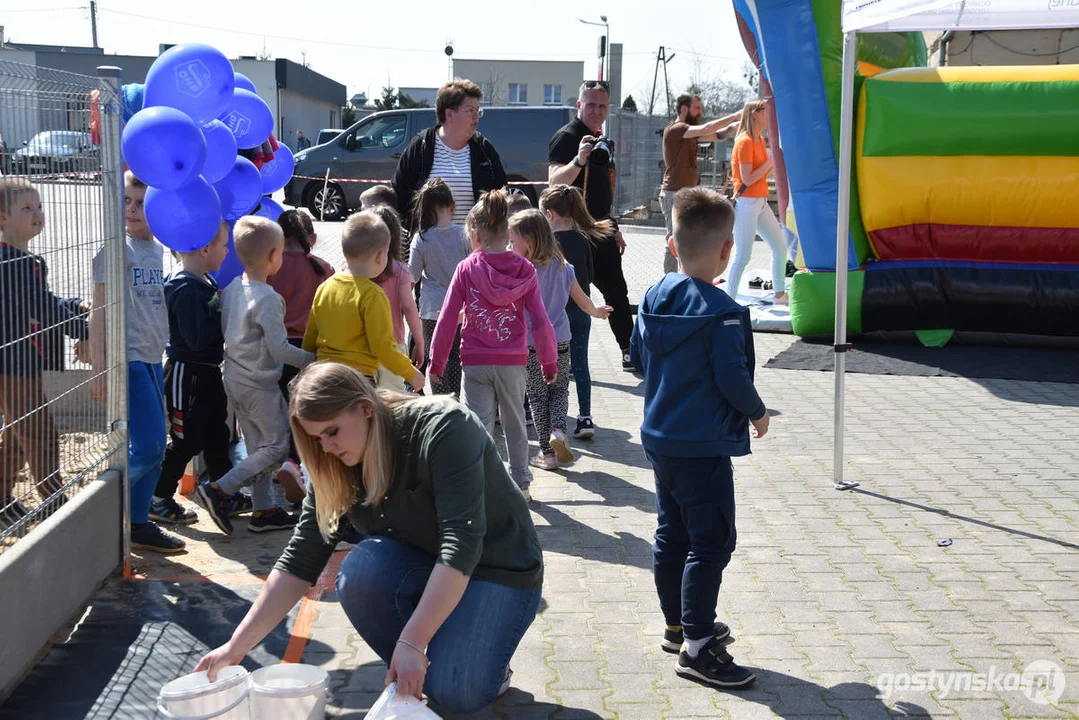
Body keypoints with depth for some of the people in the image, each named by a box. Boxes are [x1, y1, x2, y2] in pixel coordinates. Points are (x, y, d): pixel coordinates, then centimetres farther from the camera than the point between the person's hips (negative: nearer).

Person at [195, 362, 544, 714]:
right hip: (424, 566, 5)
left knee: (456, 693, -26)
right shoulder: (336, 469, -9)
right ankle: (410, 674, -4)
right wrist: (236, 647, -13)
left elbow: (462, 542, -33)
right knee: (360, 571, -27)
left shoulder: (444, 426, -27)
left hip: (500, 569, -5)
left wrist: (411, 642, -37)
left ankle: (486, 659, 7)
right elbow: (299, 560, -7)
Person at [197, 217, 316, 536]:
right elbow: (279, 349, -21)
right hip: (260, 385, -9)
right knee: (277, 445, 2)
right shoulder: (267, 298, -20)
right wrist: (312, 359, -10)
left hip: (234, 379, 9)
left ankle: (263, 510, 20)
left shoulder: (231, 289, 4)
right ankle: (219, 490, -4)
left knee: (258, 447, 15)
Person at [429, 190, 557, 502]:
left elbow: (447, 320, -5)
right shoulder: (524, 269, -3)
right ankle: (521, 484, 29)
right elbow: (541, 321, -4)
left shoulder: (467, 269, -6)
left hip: (475, 362, -2)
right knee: (515, 421, 18)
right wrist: (549, 362, 8)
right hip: (513, 361, 2)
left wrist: (437, 361, 6)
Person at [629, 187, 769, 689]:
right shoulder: (721, 312, -20)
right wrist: (758, 412, -3)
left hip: (660, 437, 8)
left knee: (672, 534, 18)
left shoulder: (654, 297, 2)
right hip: (703, 446, -8)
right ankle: (696, 647, -1)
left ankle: (678, 625, 31)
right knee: (711, 541, -2)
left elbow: (638, 356, 12)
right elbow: (733, 378, -20)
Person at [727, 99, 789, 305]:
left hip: (761, 203, 9)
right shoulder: (745, 142, -15)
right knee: (743, 257, -7)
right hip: (746, 203, -9)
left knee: (780, 247, 13)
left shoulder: (760, 140, 13)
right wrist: (771, 160, -15)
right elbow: (747, 179, -20)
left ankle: (780, 295, 24)